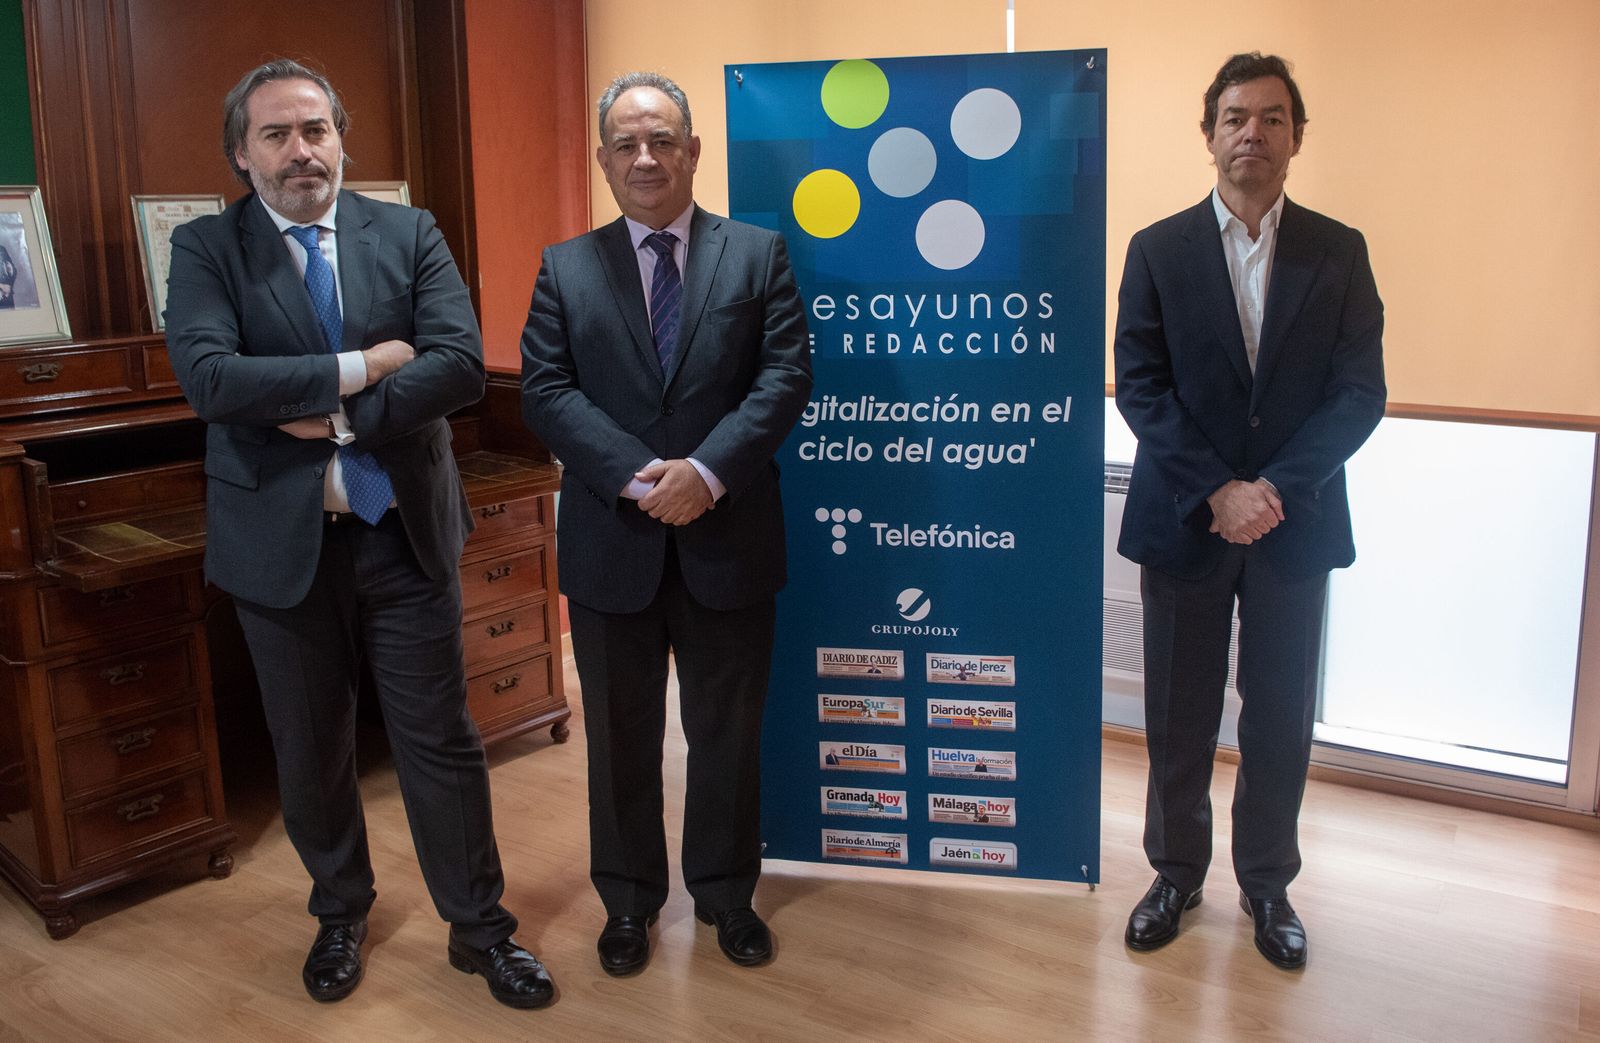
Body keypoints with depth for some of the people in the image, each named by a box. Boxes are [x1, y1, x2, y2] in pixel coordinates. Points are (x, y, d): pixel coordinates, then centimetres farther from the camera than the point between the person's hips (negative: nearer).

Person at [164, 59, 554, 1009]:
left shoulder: (410, 234, 1)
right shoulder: (206, 249, -2)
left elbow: (461, 363, -13)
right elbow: (209, 376, -19)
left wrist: (337, 420, -18)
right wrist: (360, 367, -19)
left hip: (405, 531, 0)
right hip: (281, 540, 0)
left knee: (442, 741, 8)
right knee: (310, 749, 16)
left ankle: (480, 926, 26)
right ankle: (341, 912, 40)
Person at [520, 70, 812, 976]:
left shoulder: (759, 254, 3)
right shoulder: (566, 268, 5)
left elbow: (786, 377, -7)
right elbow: (547, 393, -4)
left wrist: (706, 471, -20)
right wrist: (636, 477, -19)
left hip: (728, 537, 0)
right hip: (611, 542, 1)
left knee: (728, 732, 13)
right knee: (621, 736, 14)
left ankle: (727, 894, 33)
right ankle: (629, 900, 33)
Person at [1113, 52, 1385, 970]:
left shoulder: (1339, 251, 3)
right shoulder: (1158, 250, 1)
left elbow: (1361, 392, -3)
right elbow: (1140, 386, -6)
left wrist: (1276, 489, -16)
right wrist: (1217, 492, -16)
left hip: (1296, 524, 1)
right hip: (1185, 521, -1)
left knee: (1282, 719, 10)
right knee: (1179, 718, 9)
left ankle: (1268, 882, 29)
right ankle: (1178, 873, 28)